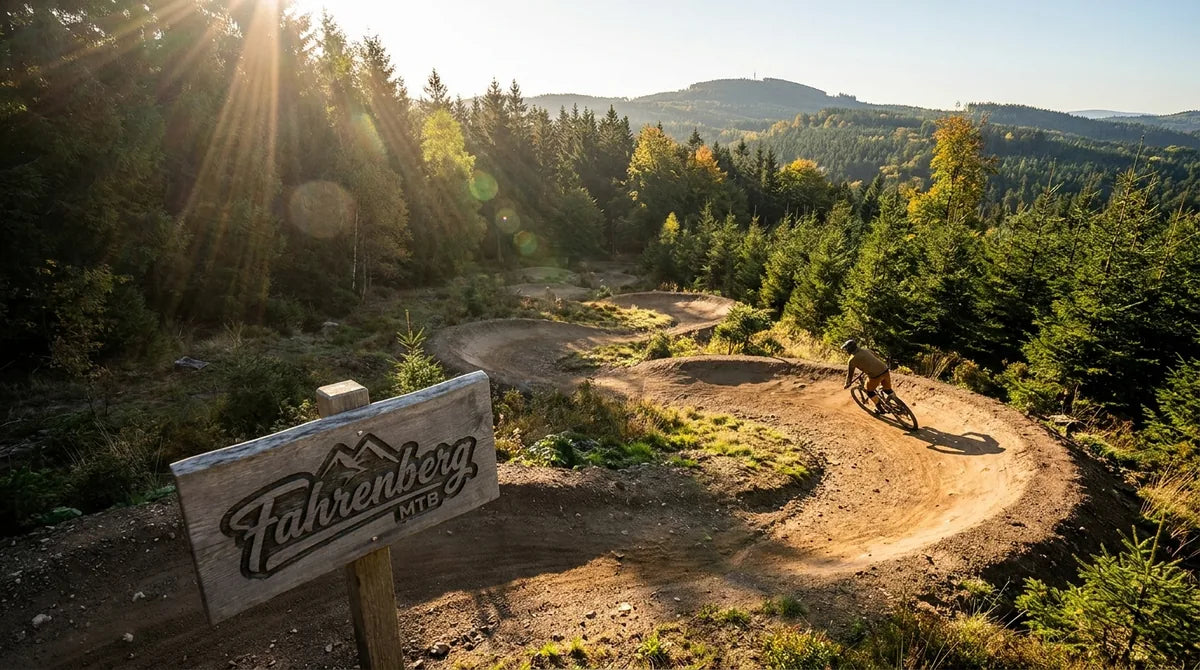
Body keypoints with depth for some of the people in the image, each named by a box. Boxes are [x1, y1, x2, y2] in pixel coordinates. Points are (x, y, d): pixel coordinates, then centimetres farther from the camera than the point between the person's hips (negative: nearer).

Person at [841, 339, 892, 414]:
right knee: (887, 390, 24)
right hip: (885, 370, 6)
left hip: (875, 376, -6)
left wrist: (847, 384, 22)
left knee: (869, 391, 19)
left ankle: (880, 408, 24)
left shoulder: (852, 359, -1)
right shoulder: (865, 349, 16)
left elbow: (850, 373, 7)